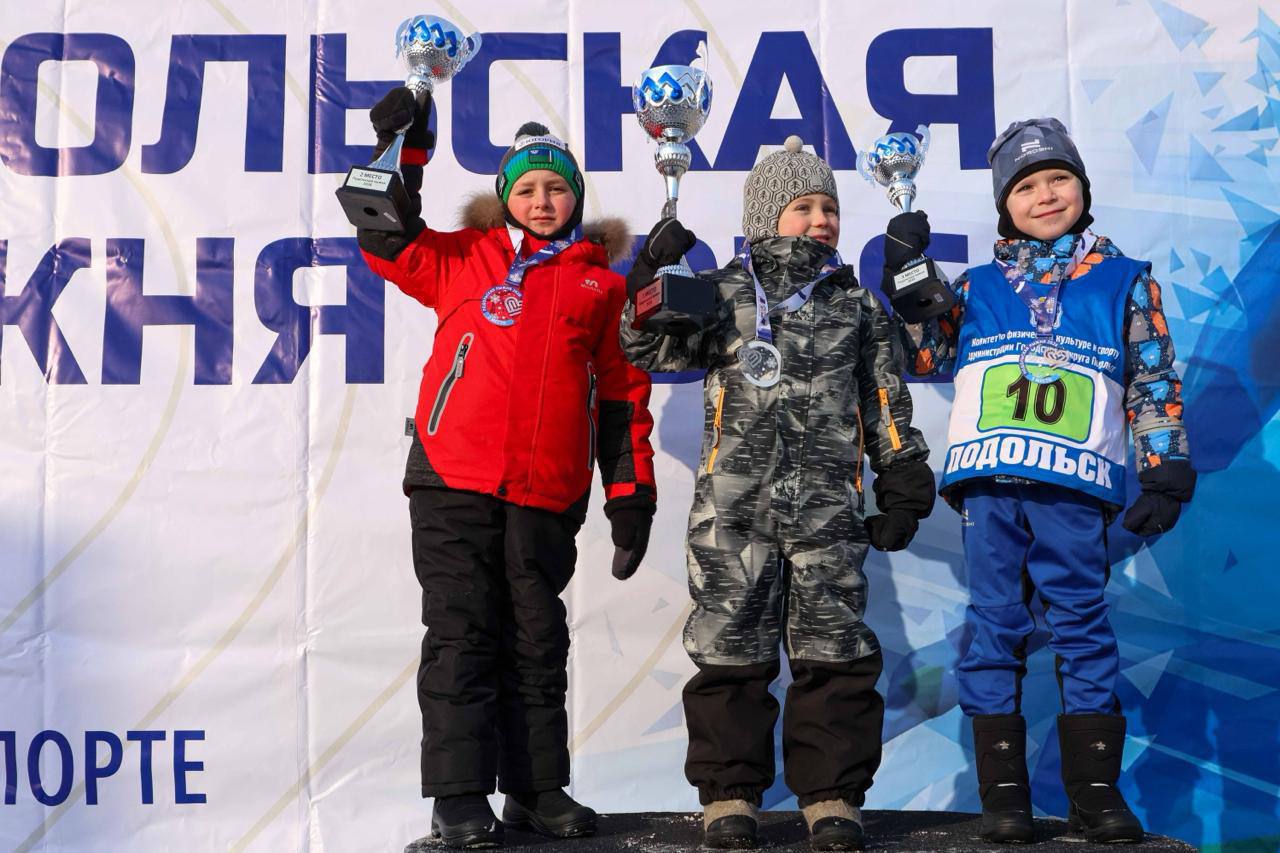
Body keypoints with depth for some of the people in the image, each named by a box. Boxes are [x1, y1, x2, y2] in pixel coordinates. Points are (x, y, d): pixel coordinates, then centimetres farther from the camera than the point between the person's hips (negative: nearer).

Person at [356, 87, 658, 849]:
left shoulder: (603, 286, 13)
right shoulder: (466, 259, 12)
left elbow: (624, 395, 13)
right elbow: (388, 240, 9)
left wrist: (631, 493, 8)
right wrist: (401, 149, 2)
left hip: (548, 495, 1)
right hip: (454, 479, -1)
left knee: (538, 643, 9)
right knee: (461, 636, 1)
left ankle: (538, 789, 20)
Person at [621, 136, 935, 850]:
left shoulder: (858, 305, 16)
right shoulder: (724, 293, 10)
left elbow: (885, 402, 18)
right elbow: (651, 349, 3)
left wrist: (904, 483, 12)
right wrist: (655, 276, -10)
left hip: (829, 508, 2)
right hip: (734, 504, -1)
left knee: (834, 652, 1)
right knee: (732, 651, 1)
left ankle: (832, 795, 12)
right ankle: (730, 792, 12)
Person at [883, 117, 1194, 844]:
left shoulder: (1125, 282, 11)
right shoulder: (979, 286, 16)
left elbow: (1154, 383, 9)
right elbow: (927, 356, 11)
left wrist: (1166, 474, 1)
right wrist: (906, 277, 3)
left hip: (1075, 487, -1)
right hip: (989, 482, 2)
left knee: (1083, 626, 0)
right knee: (996, 626, 3)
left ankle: (1095, 790, 9)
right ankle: (1003, 791, 10)